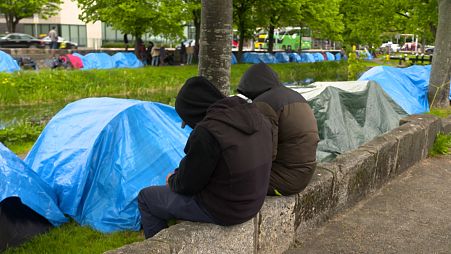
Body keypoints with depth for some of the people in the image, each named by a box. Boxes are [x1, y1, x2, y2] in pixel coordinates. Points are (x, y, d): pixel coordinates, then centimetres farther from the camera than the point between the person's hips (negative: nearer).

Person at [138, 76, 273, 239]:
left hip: (220, 210, -8)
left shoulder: (207, 132, -28)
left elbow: (187, 185, -16)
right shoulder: (255, 115, -3)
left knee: (145, 197, 11)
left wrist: (172, 180, 7)